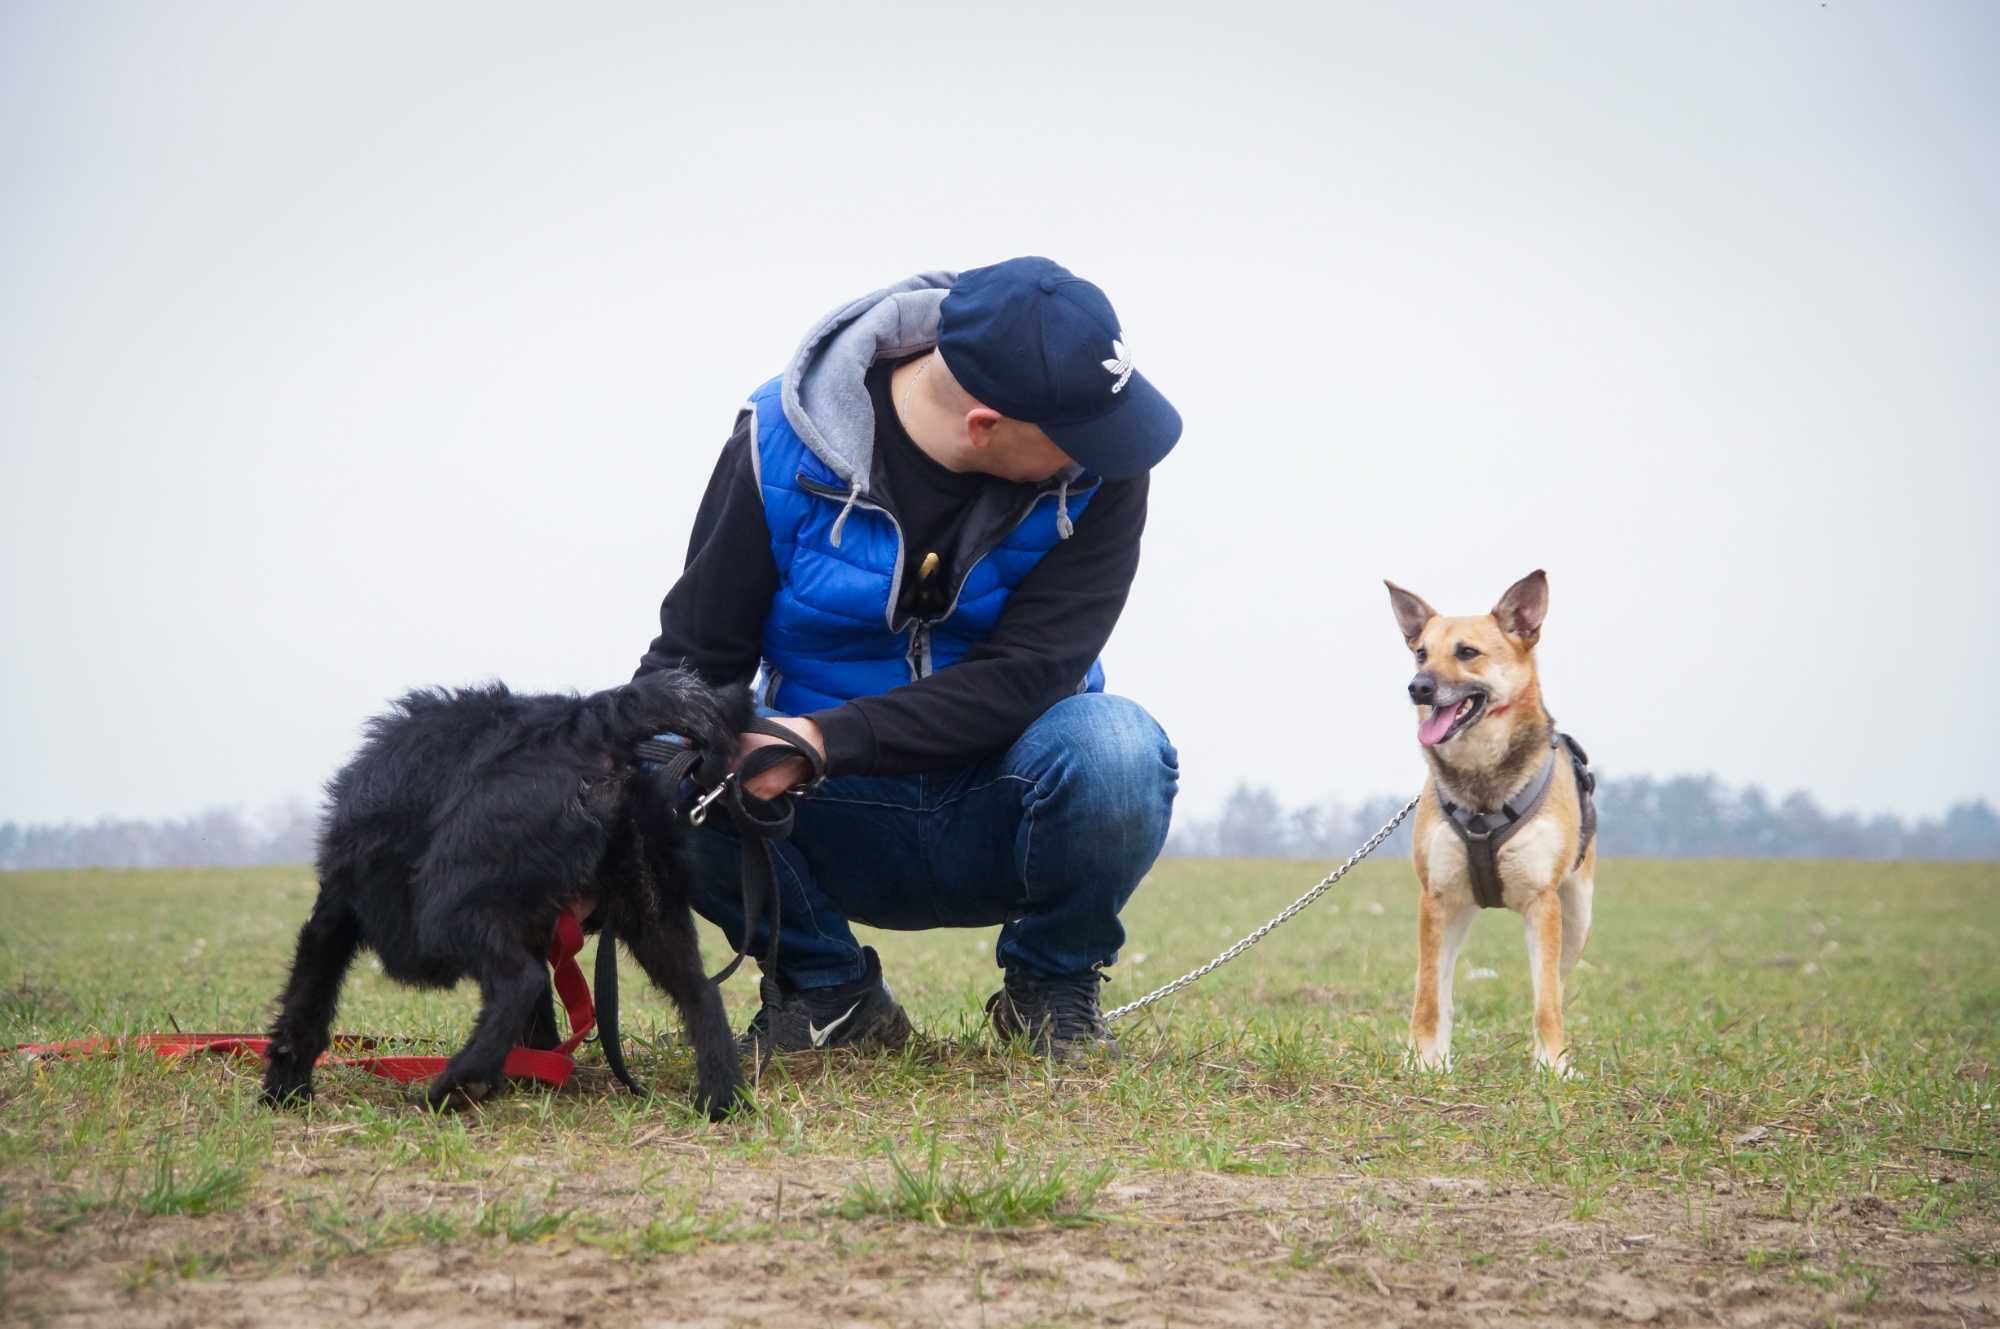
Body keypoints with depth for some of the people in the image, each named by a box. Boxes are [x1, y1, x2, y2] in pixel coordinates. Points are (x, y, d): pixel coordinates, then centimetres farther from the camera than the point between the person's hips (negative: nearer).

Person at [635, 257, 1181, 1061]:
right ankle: (829, 991, 0)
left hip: (999, 827, 0)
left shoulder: (1098, 467, -16)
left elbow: (1026, 673, -22)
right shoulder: (784, 441, -14)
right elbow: (693, 657, -8)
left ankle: (1052, 986, -2)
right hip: (838, 826, 1)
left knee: (1114, 749, -34)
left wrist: (826, 740, -34)